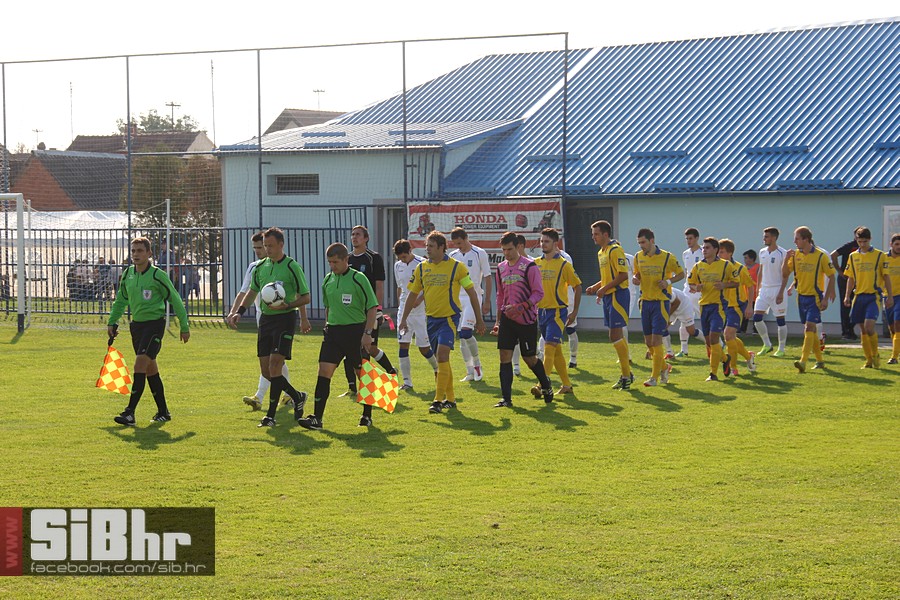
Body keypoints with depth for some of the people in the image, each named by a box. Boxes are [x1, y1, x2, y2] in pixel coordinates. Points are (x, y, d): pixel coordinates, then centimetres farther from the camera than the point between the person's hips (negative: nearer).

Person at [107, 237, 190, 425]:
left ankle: (130, 413, -21)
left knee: (140, 362, -18)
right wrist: (112, 322, 15)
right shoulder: (127, 274, 7)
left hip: (155, 323, -7)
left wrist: (184, 326, -1)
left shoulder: (157, 275, -11)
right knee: (150, 368, 11)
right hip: (137, 323, 7)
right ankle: (163, 411, 22)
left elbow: (175, 300, -3)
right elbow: (121, 300, 22)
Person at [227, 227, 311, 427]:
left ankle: (271, 415, -7)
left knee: (274, 366, -14)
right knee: (266, 371, 5)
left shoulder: (292, 267, -9)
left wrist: (286, 305, -21)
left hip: (285, 319, -7)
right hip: (265, 319, 7)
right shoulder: (261, 266, 9)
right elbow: (252, 291, 22)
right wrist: (239, 312, 11)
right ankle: (297, 397, 25)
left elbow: (305, 297, -5)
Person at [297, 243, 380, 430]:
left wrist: (367, 333, -14)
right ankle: (317, 418, -8)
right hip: (333, 331, 5)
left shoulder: (359, 279, -8)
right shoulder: (328, 280, 9)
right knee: (324, 372, -6)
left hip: (355, 330, -5)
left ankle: (367, 415, 19)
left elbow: (372, 307, -8)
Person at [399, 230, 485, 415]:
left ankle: (438, 400, -18)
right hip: (431, 318, 5)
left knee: (442, 355, -17)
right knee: (441, 359, 11)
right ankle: (450, 399, 21)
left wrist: (479, 319, 0)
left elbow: (471, 292, -1)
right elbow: (413, 295, 14)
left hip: (449, 317, -5)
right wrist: (404, 318, 11)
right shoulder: (421, 268, 6)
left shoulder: (456, 267, -7)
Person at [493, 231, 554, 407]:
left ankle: (546, 386, 29)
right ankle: (506, 398, -4)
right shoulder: (501, 268, 11)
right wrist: (498, 321, 18)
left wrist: (522, 307, -24)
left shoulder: (529, 266, -8)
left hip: (527, 319, -5)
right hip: (507, 319, 5)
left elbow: (538, 293, -11)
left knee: (529, 358, 3)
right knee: (504, 356, -5)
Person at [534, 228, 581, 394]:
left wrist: (575, 312, -3)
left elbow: (577, 286, -1)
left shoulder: (563, 264, -6)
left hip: (557, 312, -6)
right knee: (556, 350, 12)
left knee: (549, 348, -16)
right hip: (541, 311, 6)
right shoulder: (536, 263, 8)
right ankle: (566, 385, 21)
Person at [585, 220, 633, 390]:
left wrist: (604, 288, -19)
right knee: (616, 335, 11)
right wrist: (595, 287, 11)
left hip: (618, 295, -10)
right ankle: (627, 374, 17)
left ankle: (626, 375, -4)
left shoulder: (615, 250, -13)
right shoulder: (601, 252, 17)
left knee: (615, 335, -10)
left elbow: (623, 275, -20)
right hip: (608, 296, 10)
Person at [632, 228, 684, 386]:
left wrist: (668, 281, -15)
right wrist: (635, 278, -4)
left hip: (661, 301, -5)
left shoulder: (667, 257, -8)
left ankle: (654, 377, -6)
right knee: (648, 341, 8)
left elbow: (681, 274, 2)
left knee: (656, 339, -10)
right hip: (645, 301, 5)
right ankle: (664, 367, 30)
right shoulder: (638, 257, 5)